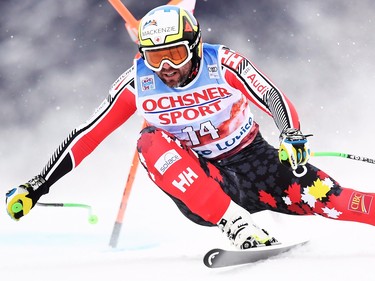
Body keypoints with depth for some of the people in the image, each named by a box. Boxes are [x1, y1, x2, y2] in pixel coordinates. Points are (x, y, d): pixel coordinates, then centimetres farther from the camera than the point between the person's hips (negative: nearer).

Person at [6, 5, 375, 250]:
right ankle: (238, 226, -36)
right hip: (198, 183, 1)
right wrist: (37, 186, -10)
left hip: (252, 163, -1)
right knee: (150, 142, -27)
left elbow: (274, 100, -25)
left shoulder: (222, 64, -16)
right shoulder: (137, 82, -11)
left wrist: (293, 139, -46)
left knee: (321, 196, -22)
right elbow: (87, 135, -7)